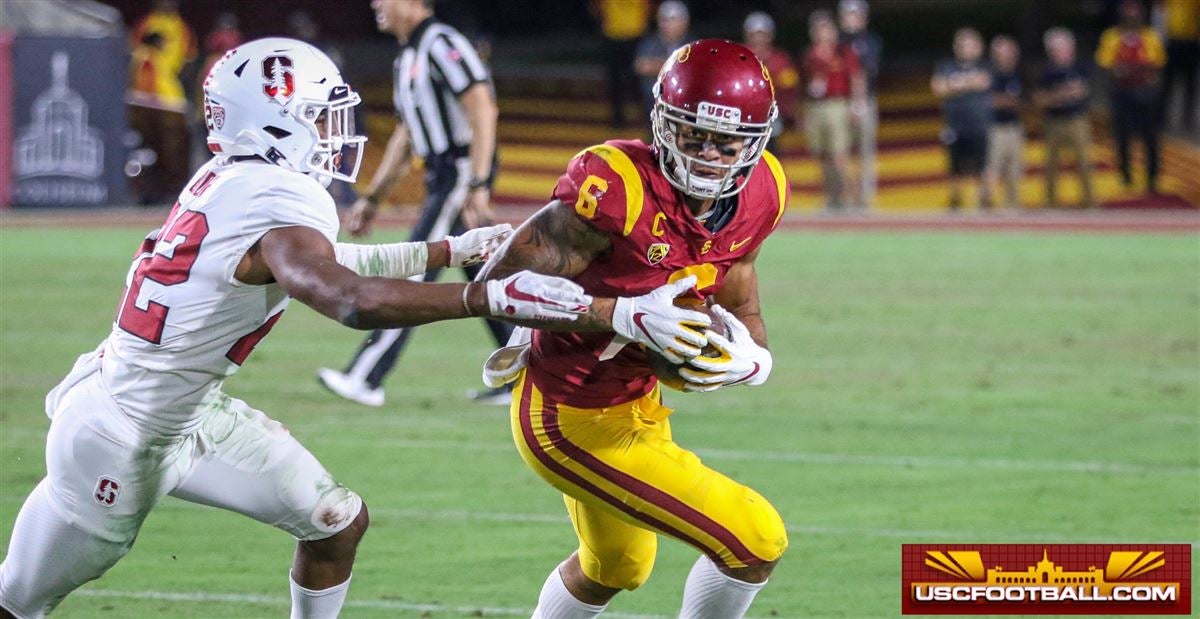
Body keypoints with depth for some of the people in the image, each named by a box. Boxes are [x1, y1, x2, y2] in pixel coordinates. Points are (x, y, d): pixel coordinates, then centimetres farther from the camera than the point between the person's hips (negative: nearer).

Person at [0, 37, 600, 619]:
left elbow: (326, 262, 16)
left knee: (339, 523, 7)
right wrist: (493, 297, -43)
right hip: (125, 437, -9)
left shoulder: (228, 180, 0)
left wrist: (451, 251, 18)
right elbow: (354, 301, -43)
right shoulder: (278, 207, -27)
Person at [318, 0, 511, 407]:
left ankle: (365, 379, -9)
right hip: (441, 176, 10)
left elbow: (482, 111, -20)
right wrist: (372, 198, 24)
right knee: (481, 280, 11)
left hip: (462, 172, -10)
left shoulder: (441, 45, -13)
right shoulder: (408, 57, 18)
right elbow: (405, 138, 25)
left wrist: (478, 186, -25)